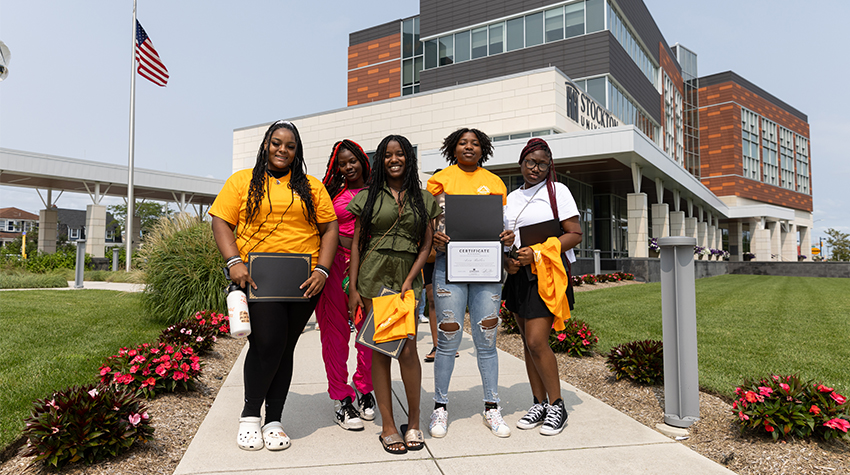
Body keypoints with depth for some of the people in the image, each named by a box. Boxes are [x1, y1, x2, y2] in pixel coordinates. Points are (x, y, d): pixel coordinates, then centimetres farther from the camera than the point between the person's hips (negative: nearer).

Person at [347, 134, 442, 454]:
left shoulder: (423, 199, 10)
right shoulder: (368, 197, 7)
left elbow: (426, 245, 7)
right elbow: (356, 244, 6)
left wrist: (409, 280, -6)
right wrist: (353, 288, 0)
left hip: (407, 278, 0)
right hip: (372, 277, 0)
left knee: (407, 349, -7)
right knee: (380, 350, 2)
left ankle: (413, 421, 12)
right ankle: (388, 426, 11)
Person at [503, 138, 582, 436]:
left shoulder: (557, 190, -1)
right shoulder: (511, 198, 15)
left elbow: (575, 235, -8)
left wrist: (537, 253, -19)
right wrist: (507, 261, -3)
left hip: (547, 274, -6)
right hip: (519, 275, 6)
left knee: (537, 341, -11)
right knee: (527, 342, 9)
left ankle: (556, 406, 6)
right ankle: (539, 404, 20)